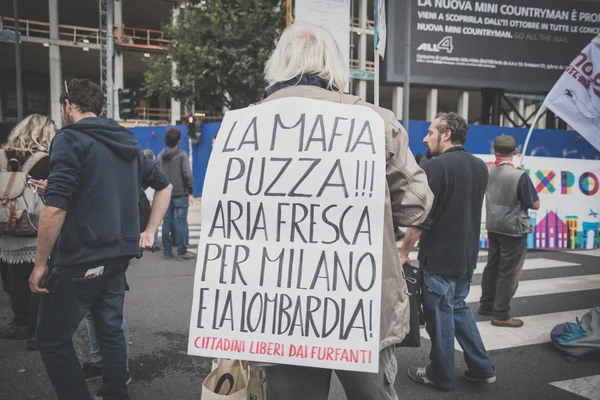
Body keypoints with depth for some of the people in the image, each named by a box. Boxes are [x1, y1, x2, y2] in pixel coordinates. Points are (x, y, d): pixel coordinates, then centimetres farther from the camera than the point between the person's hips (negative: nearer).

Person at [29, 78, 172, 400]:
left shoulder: (70, 138, -10)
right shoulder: (126, 142, 12)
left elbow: (55, 206, -20)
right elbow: (164, 185, 19)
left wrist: (40, 262, -11)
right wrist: (149, 232, 17)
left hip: (80, 259, -7)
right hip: (119, 255, 8)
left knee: (52, 339, 6)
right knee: (111, 330, 17)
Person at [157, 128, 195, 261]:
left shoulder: (160, 156, 9)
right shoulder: (182, 155, -9)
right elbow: (187, 175, -13)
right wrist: (190, 192, -4)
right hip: (180, 193, -5)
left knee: (167, 221, 9)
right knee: (181, 222, -3)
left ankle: (167, 251, 14)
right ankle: (182, 252, -1)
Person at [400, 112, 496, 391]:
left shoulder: (436, 165, -17)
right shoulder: (480, 167, 8)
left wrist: (404, 251, -10)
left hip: (439, 257, -7)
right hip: (467, 255, 8)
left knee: (440, 315, 6)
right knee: (458, 308, 21)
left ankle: (441, 376, 20)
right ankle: (481, 368, 25)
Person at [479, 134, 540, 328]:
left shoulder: (488, 172, -1)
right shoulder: (520, 175, -19)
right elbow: (535, 204, -11)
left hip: (493, 228, 6)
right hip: (514, 230, -6)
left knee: (492, 267, 17)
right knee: (508, 273, 3)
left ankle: (486, 305, 29)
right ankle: (501, 315, 10)